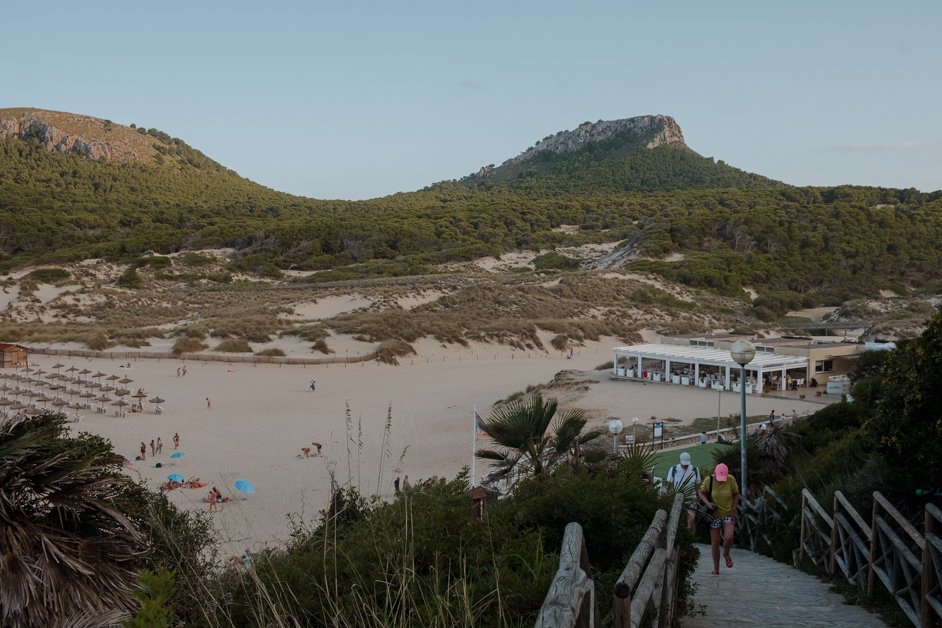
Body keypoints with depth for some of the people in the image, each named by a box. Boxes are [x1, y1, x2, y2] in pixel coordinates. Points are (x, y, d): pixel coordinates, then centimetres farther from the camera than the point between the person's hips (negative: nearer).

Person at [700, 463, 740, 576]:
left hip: (728, 513, 0)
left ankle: (726, 554, 15)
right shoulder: (708, 480, -14)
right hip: (714, 514, 0)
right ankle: (716, 568, 17)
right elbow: (701, 493, 0)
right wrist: (707, 503, -18)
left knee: (729, 537, -19)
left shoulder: (731, 480, -13)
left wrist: (733, 510, -6)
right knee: (715, 542, 3)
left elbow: (736, 495, 1)